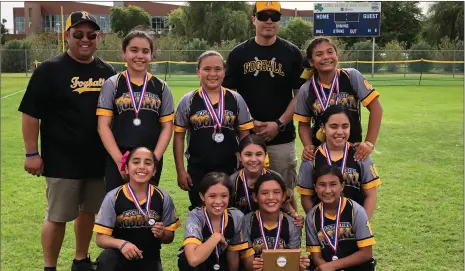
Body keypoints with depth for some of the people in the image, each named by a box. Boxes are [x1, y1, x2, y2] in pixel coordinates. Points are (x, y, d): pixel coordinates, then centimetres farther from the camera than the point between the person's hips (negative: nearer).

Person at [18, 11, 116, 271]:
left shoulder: (107, 71, 6)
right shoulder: (50, 69, -9)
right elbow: (30, 113, -9)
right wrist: (32, 153, -12)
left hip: (99, 159, 5)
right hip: (62, 160, -5)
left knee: (89, 211, 16)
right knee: (57, 217, 3)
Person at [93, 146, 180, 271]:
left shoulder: (163, 198, -5)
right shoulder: (113, 197, -9)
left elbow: (169, 236, 5)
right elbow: (101, 238, -9)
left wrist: (162, 234, -19)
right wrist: (121, 243, -29)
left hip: (149, 258, 1)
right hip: (120, 256, -1)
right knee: (105, 260, -33)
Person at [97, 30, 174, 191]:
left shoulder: (161, 87, 7)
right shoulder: (112, 84, 2)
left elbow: (167, 126, 5)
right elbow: (103, 126, -3)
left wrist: (154, 159, -7)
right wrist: (119, 160, -11)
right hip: (118, 161, -2)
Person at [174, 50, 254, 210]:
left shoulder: (236, 100, -1)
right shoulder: (188, 101, -2)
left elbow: (244, 135, 4)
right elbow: (179, 137, 1)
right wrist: (180, 171, -2)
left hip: (229, 169, 0)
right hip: (197, 170, 0)